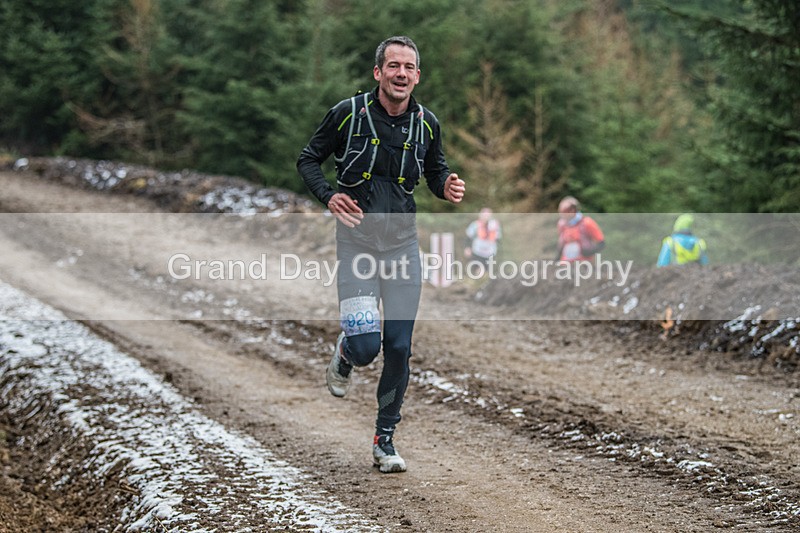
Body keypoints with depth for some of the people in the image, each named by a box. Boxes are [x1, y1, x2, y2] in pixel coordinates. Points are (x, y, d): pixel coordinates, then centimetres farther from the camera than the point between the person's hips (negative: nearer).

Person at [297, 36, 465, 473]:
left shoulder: (426, 124, 2)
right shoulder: (348, 113, -7)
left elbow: (436, 171, 19)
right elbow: (308, 159, 4)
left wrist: (447, 187, -5)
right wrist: (328, 195, -14)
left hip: (402, 241, 3)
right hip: (357, 238, -3)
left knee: (399, 347, 2)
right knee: (366, 344, -16)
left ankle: (385, 440, 17)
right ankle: (344, 355, 24)